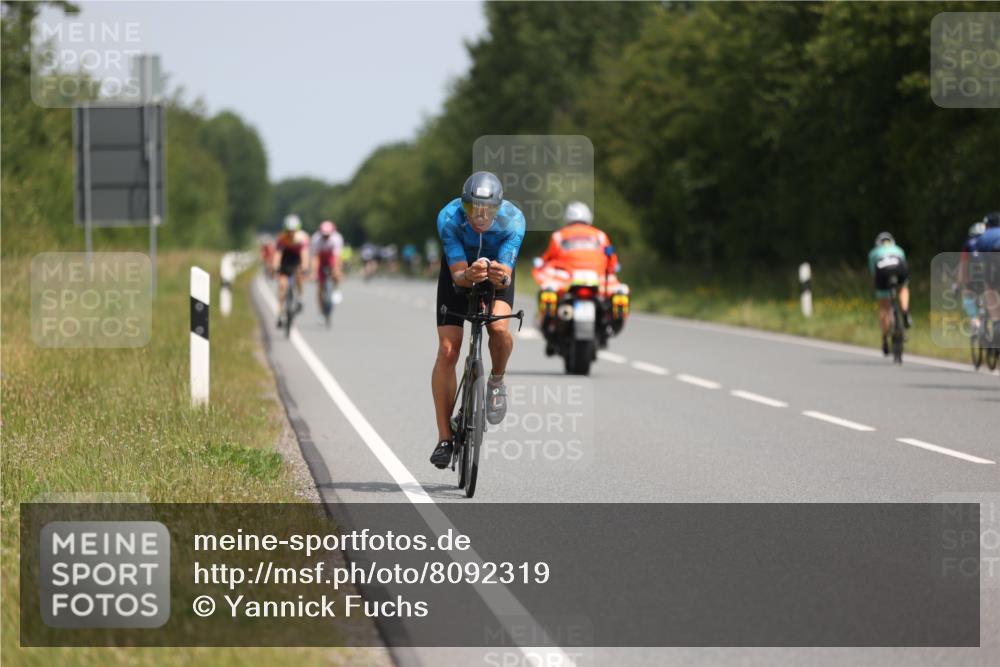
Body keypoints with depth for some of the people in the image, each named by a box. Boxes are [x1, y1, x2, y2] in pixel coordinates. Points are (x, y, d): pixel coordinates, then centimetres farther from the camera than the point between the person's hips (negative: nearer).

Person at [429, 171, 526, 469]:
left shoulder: (513, 219, -32)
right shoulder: (448, 218, -33)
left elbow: (507, 275, -32)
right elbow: (457, 274, -33)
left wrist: (501, 277, -56)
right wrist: (468, 276, -56)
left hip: (498, 270, 0)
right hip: (459, 270, 0)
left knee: (499, 328, -30)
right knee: (447, 350, -12)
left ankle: (496, 380, 3)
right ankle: (445, 438, -6)